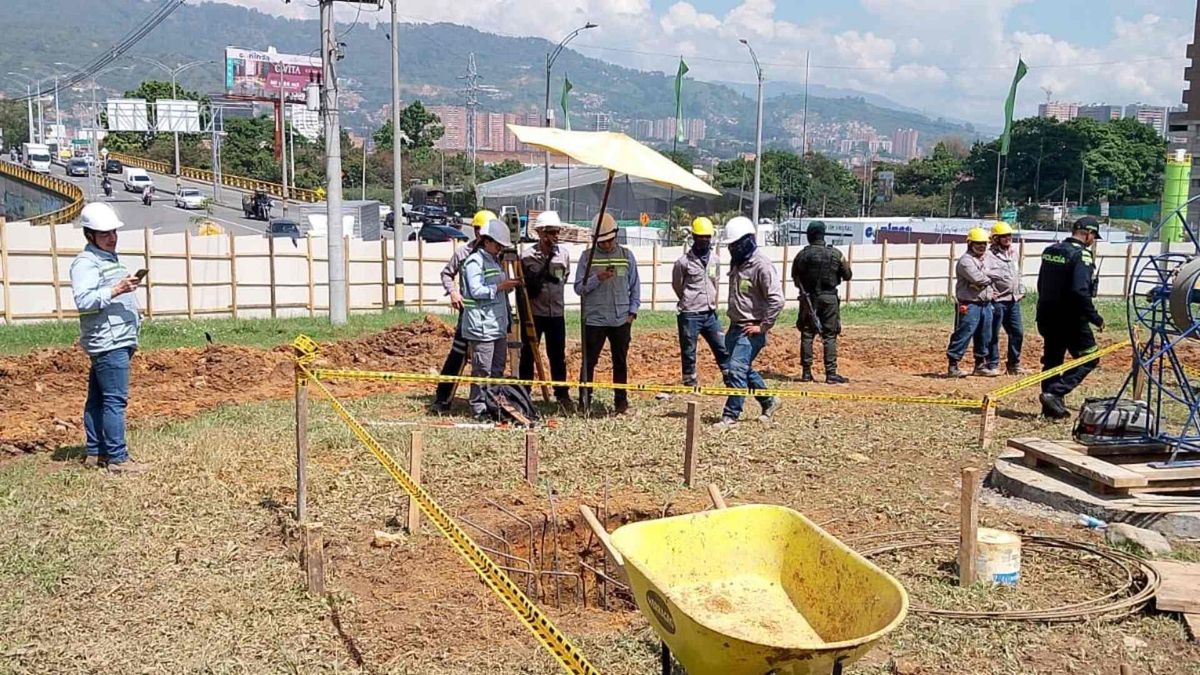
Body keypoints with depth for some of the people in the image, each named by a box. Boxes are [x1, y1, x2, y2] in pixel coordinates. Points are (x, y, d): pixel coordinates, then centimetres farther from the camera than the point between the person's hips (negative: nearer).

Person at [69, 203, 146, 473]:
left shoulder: (110, 258, 22)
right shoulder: (85, 262, -9)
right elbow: (83, 301, -22)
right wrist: (117, 290, -27)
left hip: (118, 341, 10)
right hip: (108, 342, -10)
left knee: (98, 399, 13)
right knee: (115, 400, -10)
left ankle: (95, 453, 18)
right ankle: (118, 458, -9)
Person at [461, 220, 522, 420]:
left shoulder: (495, 260, 19)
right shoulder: (474, 261, -9)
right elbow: (476, 291, -18)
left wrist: (508, 285, 9)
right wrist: (500, 286, -18)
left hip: (498, 325, 9)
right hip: (481, 326, -9)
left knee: (498, 368, 12)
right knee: (482, 370, -7)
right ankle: (479, 409, 0)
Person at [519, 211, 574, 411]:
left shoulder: (563, 254, 2)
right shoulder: (528, 256, -8)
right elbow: (523, 287, -1)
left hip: (556, 313, 3)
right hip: (533, 314, -3)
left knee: (558, 355, 10)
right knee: (528, 355, 5)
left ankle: (562, 394, 19)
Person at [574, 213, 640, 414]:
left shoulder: (626, 255, 6)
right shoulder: (587, 256, 0)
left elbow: (635, 286, 11)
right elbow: (579, 288, -3)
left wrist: (632, 311, 2)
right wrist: (598, 278, -18)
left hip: (621, 320, 2)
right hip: (593, 320, -1)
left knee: (620, 362, 9)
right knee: (589, 361, 3)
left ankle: (621, 400, 19)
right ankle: (584, 401, 13)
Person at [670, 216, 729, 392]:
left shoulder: (713, 259, 7)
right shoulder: (683, 261, -10)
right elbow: (677, 285, 3)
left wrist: (712, 304, 16)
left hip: (710, 314, 5)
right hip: (690, 316, -5)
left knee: (723, 349, 8)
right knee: (688, 353, 3)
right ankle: (690, 385, 13)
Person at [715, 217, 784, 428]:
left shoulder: (762, 266, -17)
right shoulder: (737, 263, 10)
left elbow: (777, 300, -21)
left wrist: (763, 327, -17)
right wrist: (733, 319, 17)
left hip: (751, 330, -9)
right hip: (735, 327, 9)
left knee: (737, 370, -12)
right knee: (744, 369, 17)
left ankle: (731, 415, -4)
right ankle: (769, 402, 35)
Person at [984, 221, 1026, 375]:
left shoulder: (1012, 254, 17)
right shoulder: (989, 255, -10)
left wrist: (1019, 292, 19)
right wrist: (989, 293, -23)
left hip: (1014, 300, 8)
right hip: (998, 301, -8)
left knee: (1017, 333, 11)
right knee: (993, 335, -1)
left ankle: (1013, 365, 23)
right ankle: (992, 365, 7)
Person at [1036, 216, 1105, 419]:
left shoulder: (1050, 251, 9)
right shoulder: (1081, 255, -16)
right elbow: (1080, 292, -24)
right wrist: (1095, 318, -17)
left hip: (1047, 317, 8)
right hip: (1070, 319, -8)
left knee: (1052, 360, 15)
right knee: (1089, 358, 3)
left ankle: (1050, 406, 19)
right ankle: (1054, 393, -10)